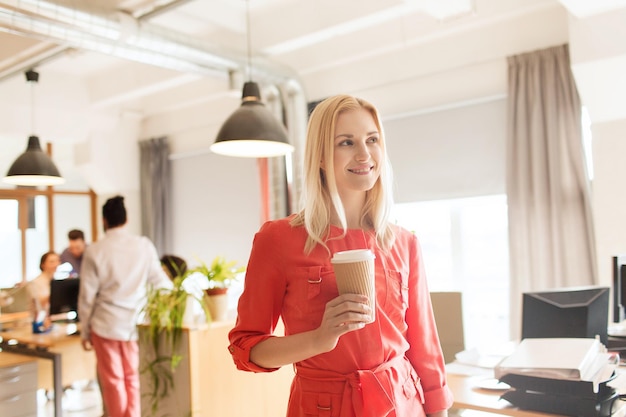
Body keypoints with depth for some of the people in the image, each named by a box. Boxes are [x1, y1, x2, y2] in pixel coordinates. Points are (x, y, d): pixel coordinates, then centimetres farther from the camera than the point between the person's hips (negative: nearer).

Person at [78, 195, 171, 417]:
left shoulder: (95, 251, -8)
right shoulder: (144, 246, -4)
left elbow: (87, 296, -4)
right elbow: (161, 282, 6)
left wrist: (85, 331, 7)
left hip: (106, 326, -2)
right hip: (134, 324, 2)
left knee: (112, 380, 10)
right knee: (132, 378, 14)